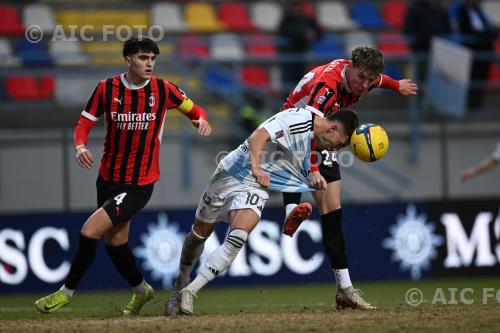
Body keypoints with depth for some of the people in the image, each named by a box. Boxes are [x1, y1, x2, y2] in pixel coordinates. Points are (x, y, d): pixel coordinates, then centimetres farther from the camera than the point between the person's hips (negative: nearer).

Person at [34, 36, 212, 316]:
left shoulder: (163, 90, -8)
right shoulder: (106, 88, -4)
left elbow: (194, 109, 6)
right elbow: (85, 123, 1)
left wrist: (202, 120, -17)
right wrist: (81, 146, -19)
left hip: (140, 185, -4)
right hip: (108, 179, 4)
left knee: (90, 231, -16)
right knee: (115, 242, 14)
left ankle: (67, 292, 1)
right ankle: (141, 290, 40)